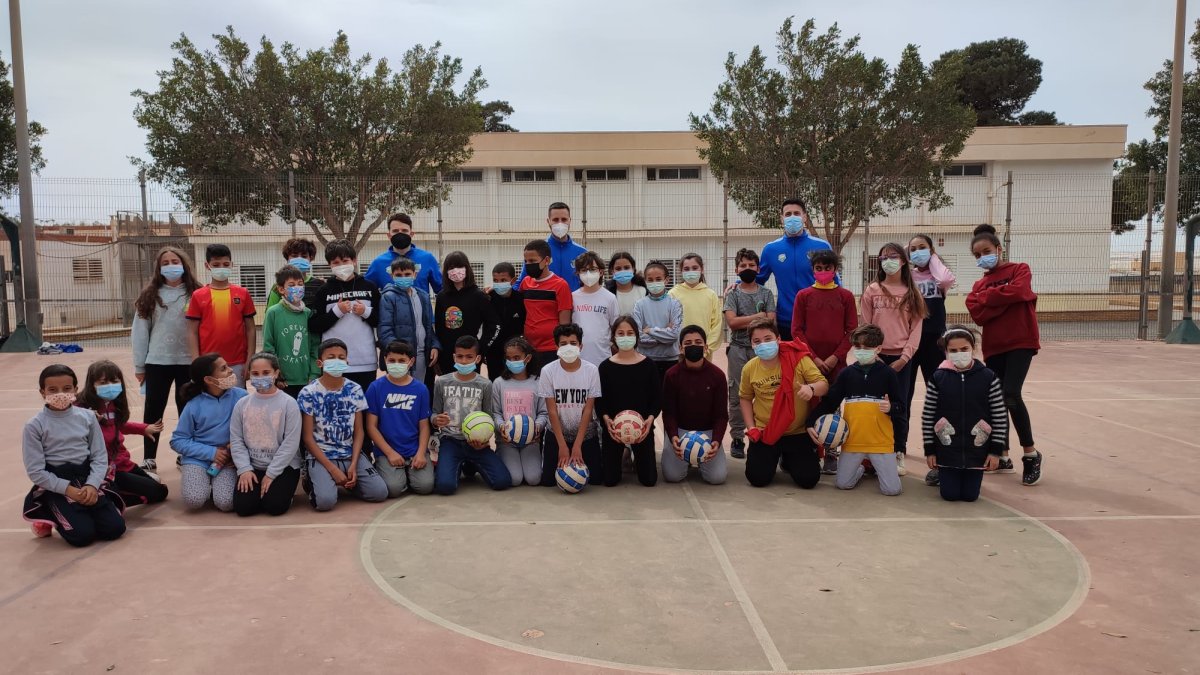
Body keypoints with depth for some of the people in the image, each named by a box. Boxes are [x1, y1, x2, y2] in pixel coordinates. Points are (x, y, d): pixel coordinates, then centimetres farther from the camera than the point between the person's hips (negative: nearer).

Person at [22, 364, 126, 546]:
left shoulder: (87, 417, 0)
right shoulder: (34, 426, -8)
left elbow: (100, 457, 1)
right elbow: (36, 471, -9)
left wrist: (91, 485, -14)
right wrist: (68, 489, -16)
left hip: (87, 478, 3)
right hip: (56, 486, -3)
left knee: (115, 528, -12)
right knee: (82, 534, -18)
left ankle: (83, 511, 18)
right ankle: (48, 516, 12)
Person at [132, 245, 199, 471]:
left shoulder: (196, 294, 0)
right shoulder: (150, 295, 4)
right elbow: (140, 331, 4)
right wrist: (139, 365, 1)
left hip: (188, 361, -1)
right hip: (157, 362, 1)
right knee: (153, 410, 6)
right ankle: (149, 459, 17)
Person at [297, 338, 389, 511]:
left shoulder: (355, 390, 3)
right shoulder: (308, 393, -7)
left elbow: (358, 431, 4)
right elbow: (307, 438, -7)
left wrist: (354, 464, -10)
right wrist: (332, 469, -14)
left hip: (351, 455, 3)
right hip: (321, 457, -3)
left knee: (379, 492, -15)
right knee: (325, 501, -28)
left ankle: (347, 481, 13)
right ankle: (313, 481, 7)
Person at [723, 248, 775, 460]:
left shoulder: (766, 293, 10)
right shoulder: (732, 294, 6)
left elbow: (771, 321, -2)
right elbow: (731, 321, -8)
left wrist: (745, 323, -9)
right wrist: (758, 316, -5)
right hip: (738, 349, 0)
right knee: (737, 395, 1)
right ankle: (737, 438, 7)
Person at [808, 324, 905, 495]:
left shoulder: (888, 374, 0)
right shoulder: (847, 373, 5)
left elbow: (902, 409, 3)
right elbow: (829, 402, 6)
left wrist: (890, 408, -19)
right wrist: (812, 423, -5)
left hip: (881, 441, -2)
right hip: (852, 441, 2)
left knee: (892, 489, -6)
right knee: (843, 484, 0)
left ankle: (877, 467, 27)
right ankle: (861, 469, 33)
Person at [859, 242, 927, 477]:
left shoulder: (912, 294, 5)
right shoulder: (872, 291, 4)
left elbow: (915, 330, 1)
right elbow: (863, 326, 2)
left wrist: (903, 358, -9)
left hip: (901, 358, 0)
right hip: (876, 356, 0)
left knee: (898, 407, 0)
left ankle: (899, 455, 11)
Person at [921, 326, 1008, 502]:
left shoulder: (988, 377, -8)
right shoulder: (938, 378, -7)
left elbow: (1000, 417, -3)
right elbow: (928, 416, -2)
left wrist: (996, 450, -5)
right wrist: (930, 450, -2)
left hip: (977, 450, 0)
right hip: (947, 450, 0)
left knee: (970, 495, 7)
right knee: (950, 495, 4)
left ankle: (969, 474, 39)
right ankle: (941, 473, 36)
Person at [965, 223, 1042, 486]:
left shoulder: (1020, 270, 4)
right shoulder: (980, 284, 14)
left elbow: (1016, 292, -18)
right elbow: (977, 314, -4)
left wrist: (988, 298, -6)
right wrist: (1003, 299, -13)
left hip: (1020, 343, -5)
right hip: (993, 347, 5)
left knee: (1010, 395, -18)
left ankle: (1031, 454, -2)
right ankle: (1003, 457, 19)